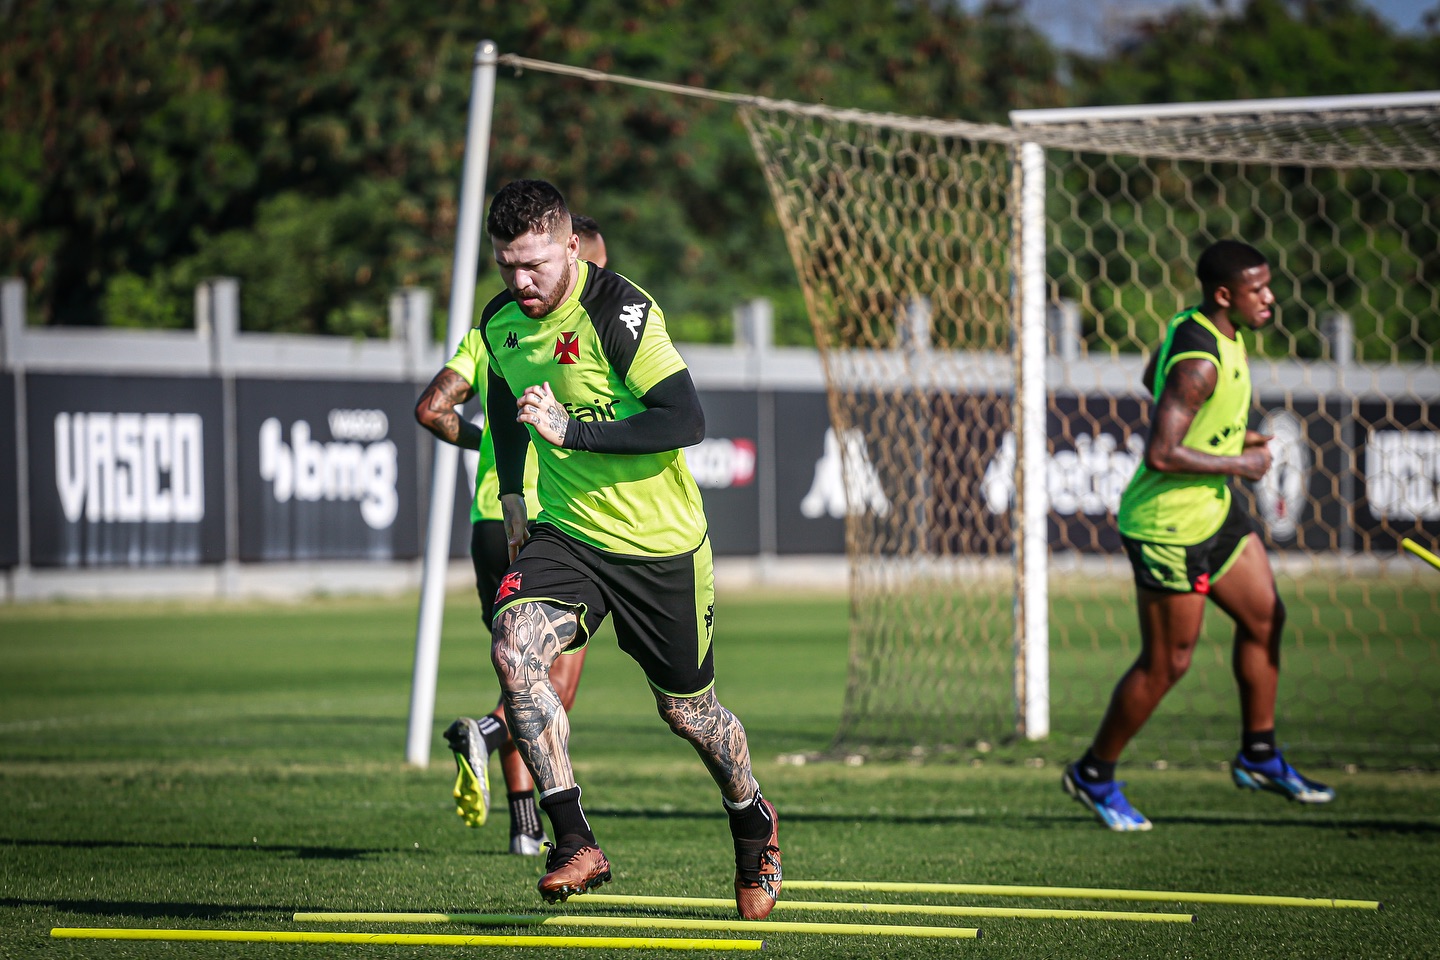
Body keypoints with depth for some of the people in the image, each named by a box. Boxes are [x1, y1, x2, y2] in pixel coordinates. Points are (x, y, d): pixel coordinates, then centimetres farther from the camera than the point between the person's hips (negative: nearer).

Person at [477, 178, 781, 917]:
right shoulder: (501, 321, 0)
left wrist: (571, 431, -34)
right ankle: (574, 842, -20)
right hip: (566, 532, 5)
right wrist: (513, 503, 17)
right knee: (513, 647, -23)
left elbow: (685, 420, -28)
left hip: (660, 548, -5)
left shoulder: (618, 311, -21)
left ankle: (754, 824, 40)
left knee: (686, 710, 8)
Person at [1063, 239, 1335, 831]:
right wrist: (1238, 464, -20)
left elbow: (1153, 378, 20)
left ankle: (1259, 755, 27)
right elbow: (1160, 454, -32)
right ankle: (1094, 776, 17)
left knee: (1265, 618, 14)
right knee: (1168, 662, 1)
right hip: (1168, 524, -10)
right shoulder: (1201, 363, -28)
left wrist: (1229, 432, 15)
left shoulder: (1195, 326, 2)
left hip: (1212, 511, 10)